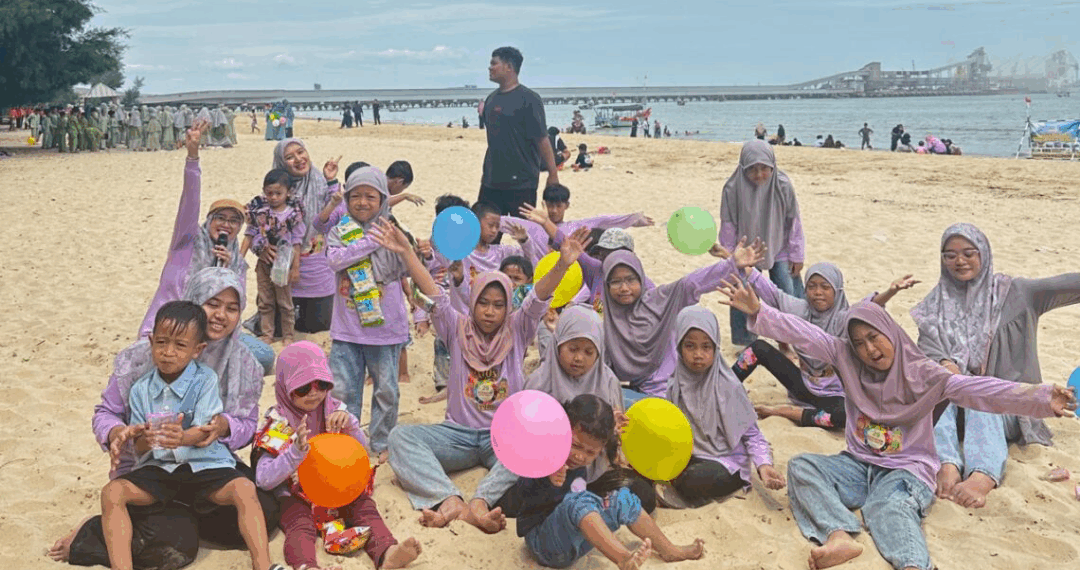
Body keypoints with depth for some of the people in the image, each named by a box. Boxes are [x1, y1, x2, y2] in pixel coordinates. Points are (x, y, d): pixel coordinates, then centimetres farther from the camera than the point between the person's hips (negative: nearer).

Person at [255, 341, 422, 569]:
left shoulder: (335, 410, 7)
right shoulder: (277, 423, -5)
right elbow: (263, 480, -14)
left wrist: (349, 424, -11)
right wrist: (296, 451, -31)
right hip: (295, 495, -3)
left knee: (365, 506, -24)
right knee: (299, 525, -33)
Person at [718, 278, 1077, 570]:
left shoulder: (922, 374, -7)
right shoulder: (847, 361, 3)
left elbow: (979, 390, -18)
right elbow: (802, 334, -2)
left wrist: (1041, 400, -31)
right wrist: (757, 312, -11)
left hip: (906, 469, -4)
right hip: (858, 465, 4)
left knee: (890, 508, -36)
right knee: (800, 465, -20)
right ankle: (840, 536, -43)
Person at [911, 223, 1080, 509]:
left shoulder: (1011, 292, 8)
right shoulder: (935, 305, 15)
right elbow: (927, 350, 0)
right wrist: (944, 365, -22)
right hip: (952, 403, 2)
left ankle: (983, 478, -60)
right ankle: (947, 466, -54)